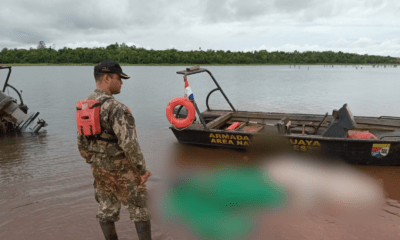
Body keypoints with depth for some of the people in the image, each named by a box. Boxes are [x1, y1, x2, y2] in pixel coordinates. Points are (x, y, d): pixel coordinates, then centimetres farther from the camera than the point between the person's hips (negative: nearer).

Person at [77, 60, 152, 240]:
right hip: (122, 170, -8)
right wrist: (142, 169, -17)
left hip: (99, 169, 8)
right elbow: (129, 144, -28)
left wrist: (93, 163, 20)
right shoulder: (115, 107, -24)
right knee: (140, 208, 8)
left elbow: (82, 142, 10)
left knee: (106, 209, 19)